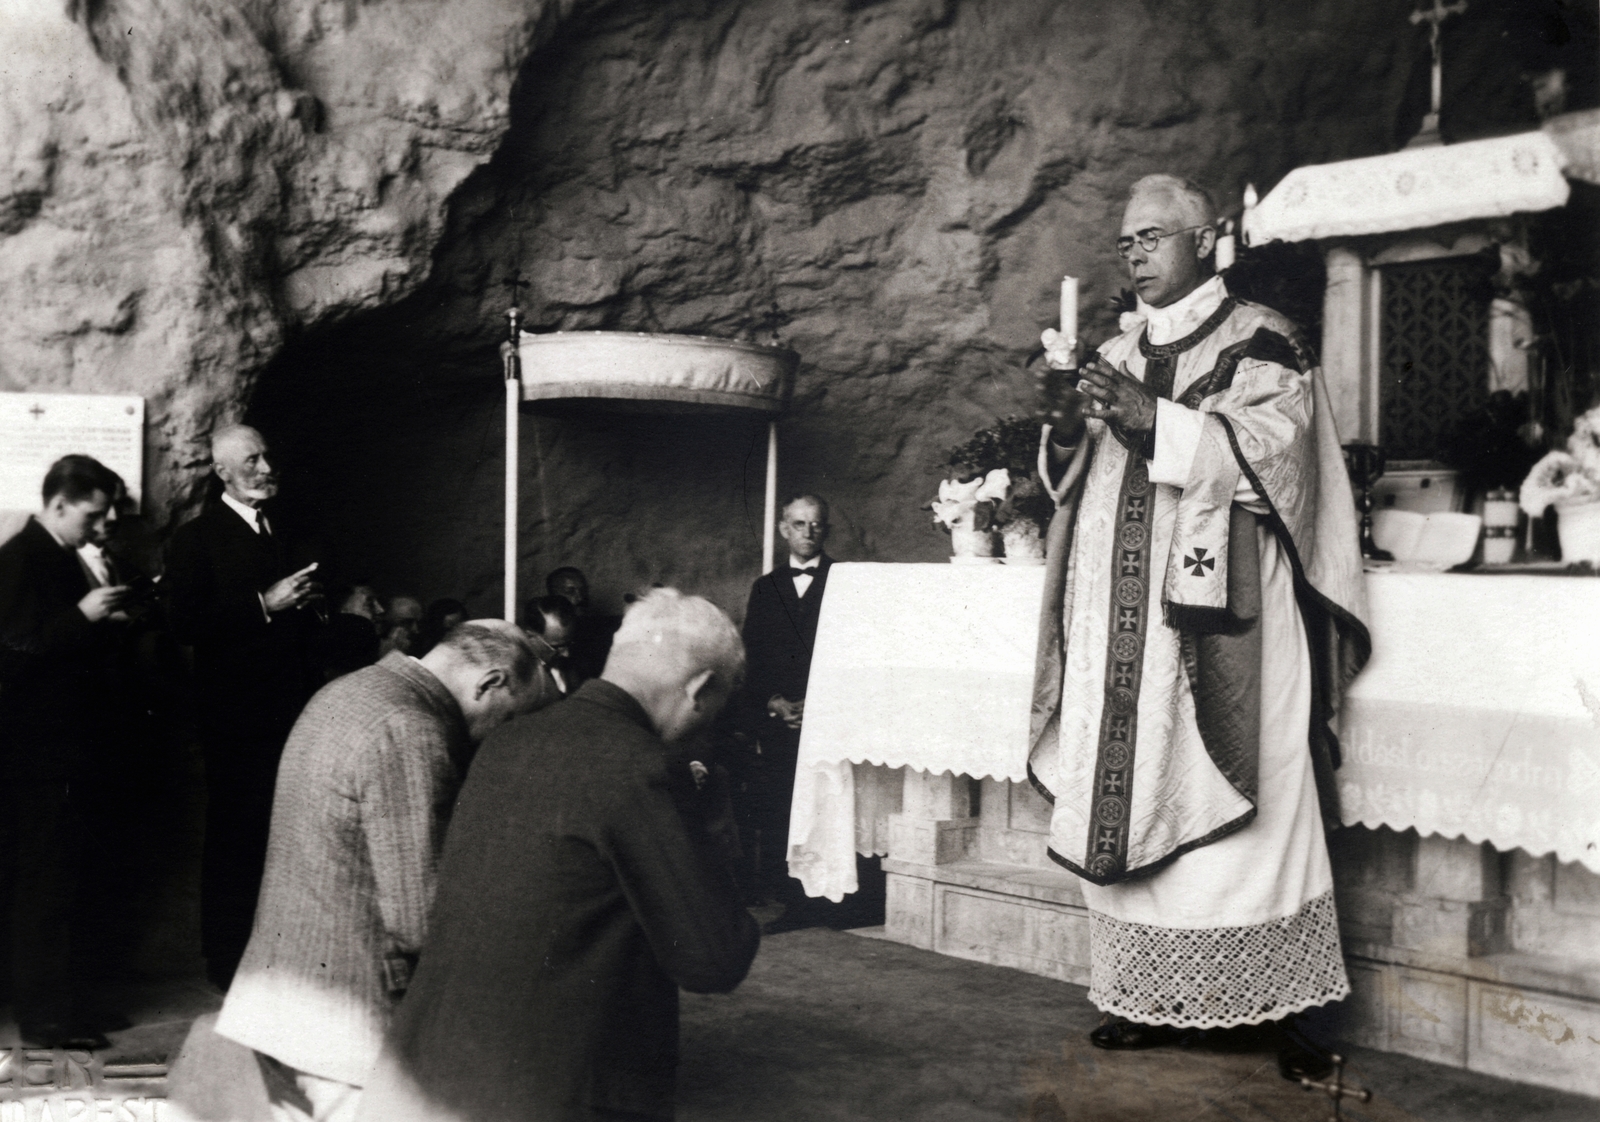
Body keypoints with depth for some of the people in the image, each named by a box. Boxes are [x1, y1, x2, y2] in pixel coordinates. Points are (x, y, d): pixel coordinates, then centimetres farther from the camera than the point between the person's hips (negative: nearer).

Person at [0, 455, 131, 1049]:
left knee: (60, 880, 14)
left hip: (66, 744, 10)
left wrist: (107, 617, 6)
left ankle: (60, 1001, 23)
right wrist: (83, 616, -24)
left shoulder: (61, 559, 14)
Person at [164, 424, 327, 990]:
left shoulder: (288, 537, 17)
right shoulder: (195, 538, -3)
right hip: (236, 710, -5)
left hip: (294, 707, 5)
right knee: (234, 836, 1)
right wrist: (265, 604, -19)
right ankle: (226, 958, 13)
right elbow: (186, 624, -15)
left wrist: (308, 608, 3)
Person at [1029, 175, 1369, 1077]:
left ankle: (1279, 1008, 0)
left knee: (1227, 803, -8)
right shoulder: (1120, 357, 19)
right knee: (1130, 805, 3)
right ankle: (1152, 999, 11)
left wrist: (1157, 422, -19)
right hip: (1126, 625, 6)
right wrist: (1067, 434, -3)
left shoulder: (1260, 343, 2)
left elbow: (1270, 450, -12)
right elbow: (1081, 481, 18)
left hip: (1222, 619, -5)